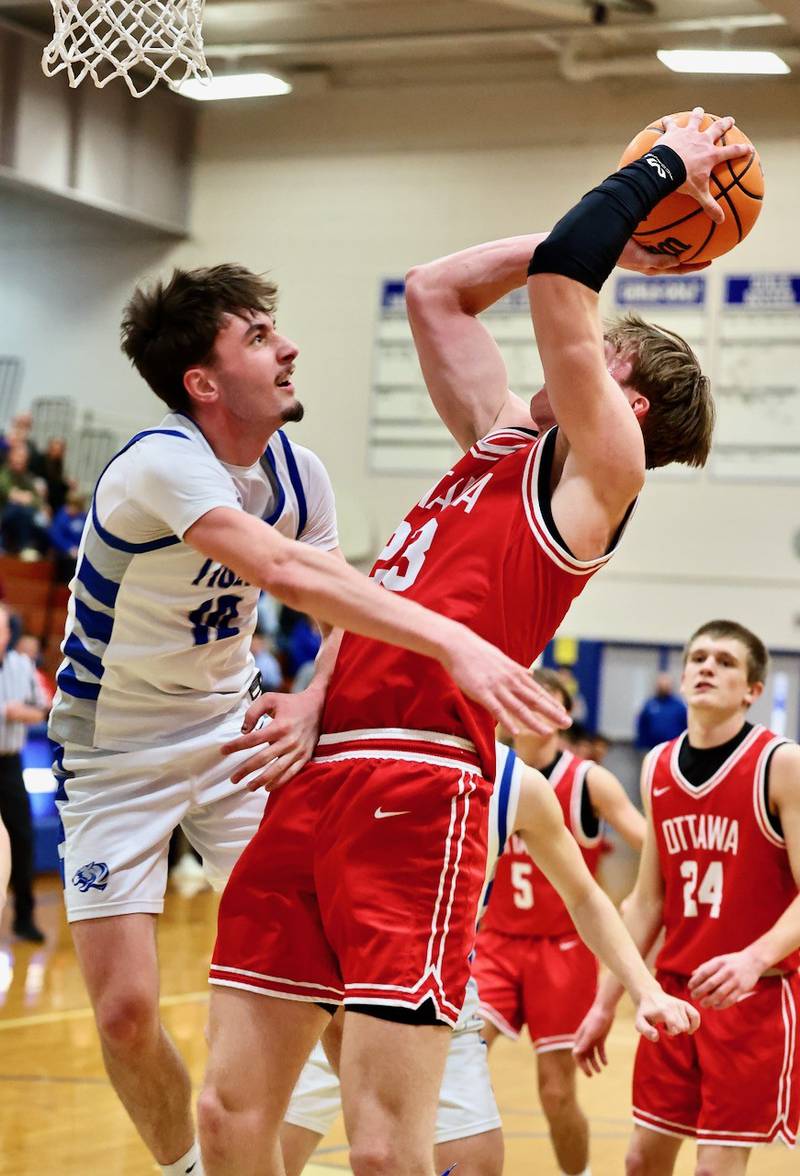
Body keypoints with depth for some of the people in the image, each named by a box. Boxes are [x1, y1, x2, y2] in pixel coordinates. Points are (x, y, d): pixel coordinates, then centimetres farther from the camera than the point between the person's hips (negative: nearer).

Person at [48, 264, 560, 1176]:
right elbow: (286, 572, -45)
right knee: (125, 1011, -7)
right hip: (115, 754, -5)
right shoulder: (161, 463, -29)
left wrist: (314, 703, -26)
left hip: (229, 733, 5)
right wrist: (452, 642, -54)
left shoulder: (299, 474, -5)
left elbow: (347, 613, -2)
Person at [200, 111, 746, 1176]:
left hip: (418, 791, -8)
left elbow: (554, 282, -7)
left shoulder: (602, 467, 2)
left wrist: (658, 174, 8)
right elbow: (432, 291, 31)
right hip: (318, 778, 8)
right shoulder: (500, 439, 23)